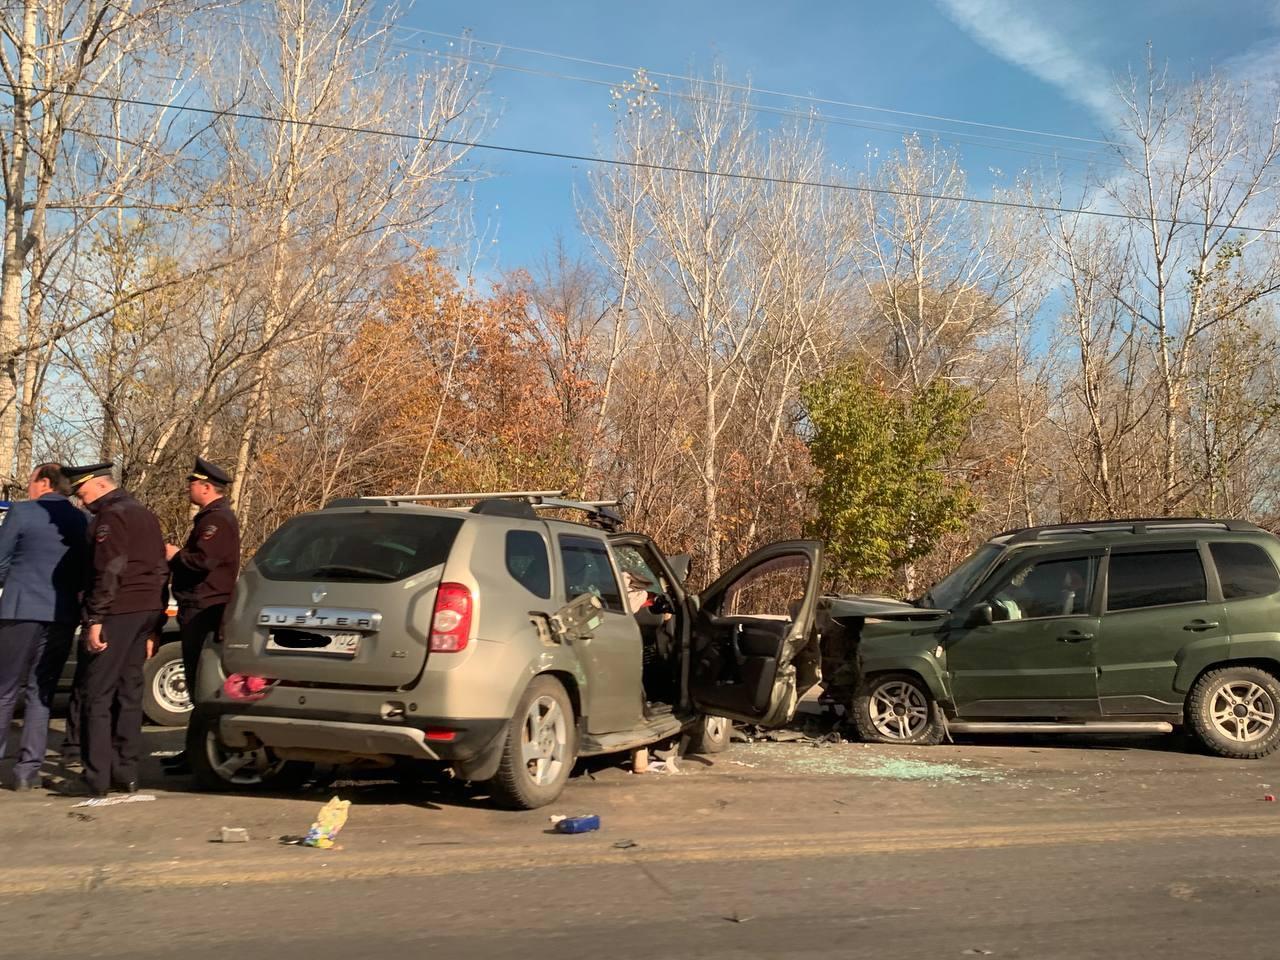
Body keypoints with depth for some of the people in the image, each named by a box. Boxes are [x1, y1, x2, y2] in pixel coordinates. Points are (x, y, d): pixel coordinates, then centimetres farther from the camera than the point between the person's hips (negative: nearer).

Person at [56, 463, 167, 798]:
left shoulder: (110, 517, -9)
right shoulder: (145, 515, 19)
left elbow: (108, 572, -18)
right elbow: (160, 569, 21)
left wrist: (95, 620, -18)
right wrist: (154, 622, 22)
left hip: (118, 613, -9)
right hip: (145, 611, 9)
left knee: (97, 695, -5)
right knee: (128, 692, 12)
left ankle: (96, 778, -5)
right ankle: (126, 772, 14)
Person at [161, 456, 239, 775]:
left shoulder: (217, 519, -14)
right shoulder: (212, 516, 21)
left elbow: (203, 560, -25)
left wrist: (175, 555, -10)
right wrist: (177, 556, 11)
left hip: (205, 611, -11)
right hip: (201, 608, 11)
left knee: (202, 682, -8)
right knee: (199, 681, 15)